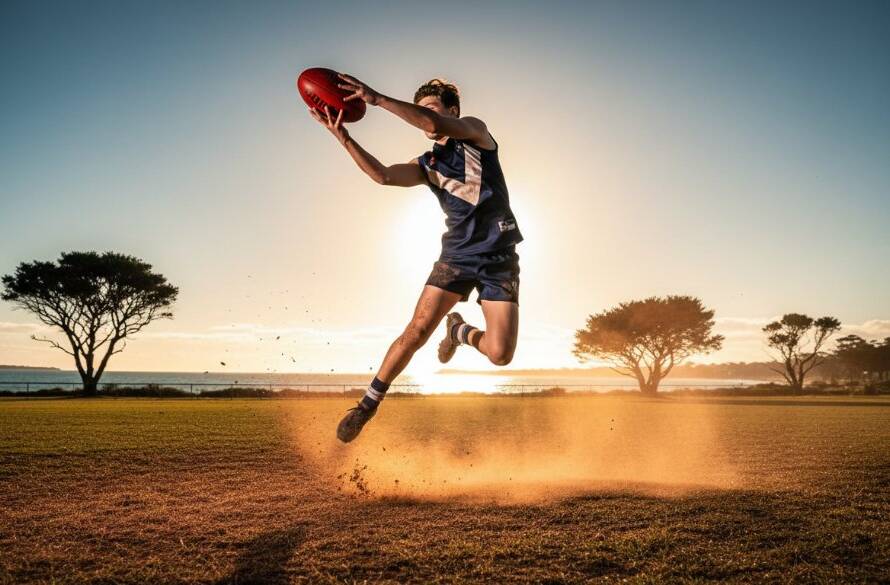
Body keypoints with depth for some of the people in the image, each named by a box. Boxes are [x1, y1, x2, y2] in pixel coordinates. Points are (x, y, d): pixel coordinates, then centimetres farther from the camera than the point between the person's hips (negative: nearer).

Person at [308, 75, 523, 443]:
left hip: (499, 258, -3)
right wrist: (342, 136, -20)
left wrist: (378, 99, -23)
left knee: (500, 354, -13)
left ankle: (459, 331, 19)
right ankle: (369, 403, 2)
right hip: (456, 254, 3)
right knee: (417, 330, -12)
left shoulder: (475, 132, 3)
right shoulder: (426, 165, 12)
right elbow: (383, 175, -10)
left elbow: (436, 124, -20)